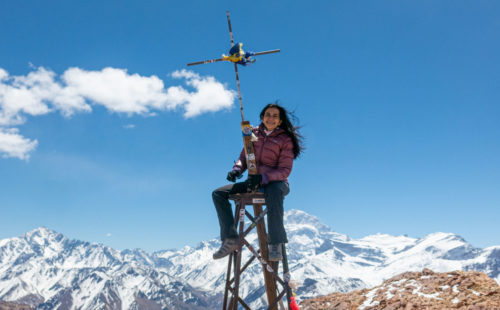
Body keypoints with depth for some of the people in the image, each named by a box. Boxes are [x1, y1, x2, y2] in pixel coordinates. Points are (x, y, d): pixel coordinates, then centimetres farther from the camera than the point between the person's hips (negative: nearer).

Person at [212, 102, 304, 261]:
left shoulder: (285, 139, -6)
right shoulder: (254, 133, 8)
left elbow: (285, 170, -12)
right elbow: (244, 157, 11)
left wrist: (263, 177, -29)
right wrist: (237, 169, -12)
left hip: (276, 182, -5)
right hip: (254, 183, 6)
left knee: (273, 192, -43)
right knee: (218, 194, -9)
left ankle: (275, 244, -39)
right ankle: (230, 239, -13)